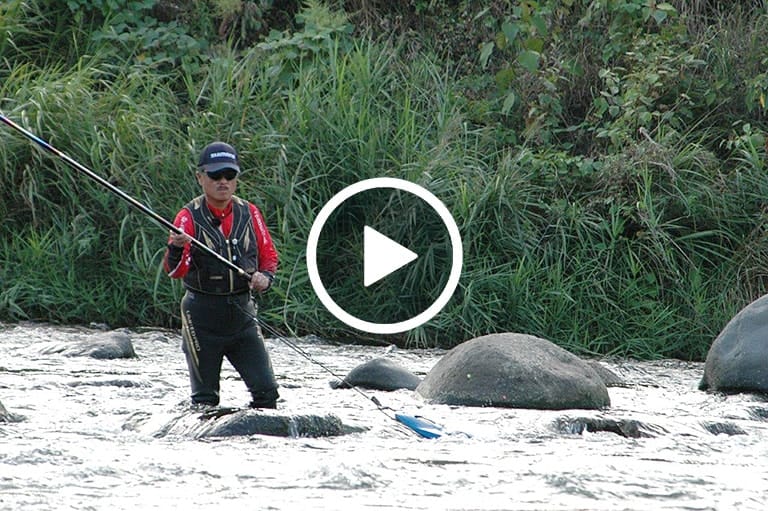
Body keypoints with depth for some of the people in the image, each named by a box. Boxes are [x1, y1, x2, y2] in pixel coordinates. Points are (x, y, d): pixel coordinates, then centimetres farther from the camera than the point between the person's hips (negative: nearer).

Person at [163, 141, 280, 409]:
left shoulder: (249, 213, 4)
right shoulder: (189, 217, -9)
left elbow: (269, 255, 13)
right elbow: (175, 271, -19)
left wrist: (265, 277, -10)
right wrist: (176, 249, -43)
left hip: (242, 312, 3)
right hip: (202, 316, -3)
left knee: (266, 391, -4)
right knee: (205, 397, 5)